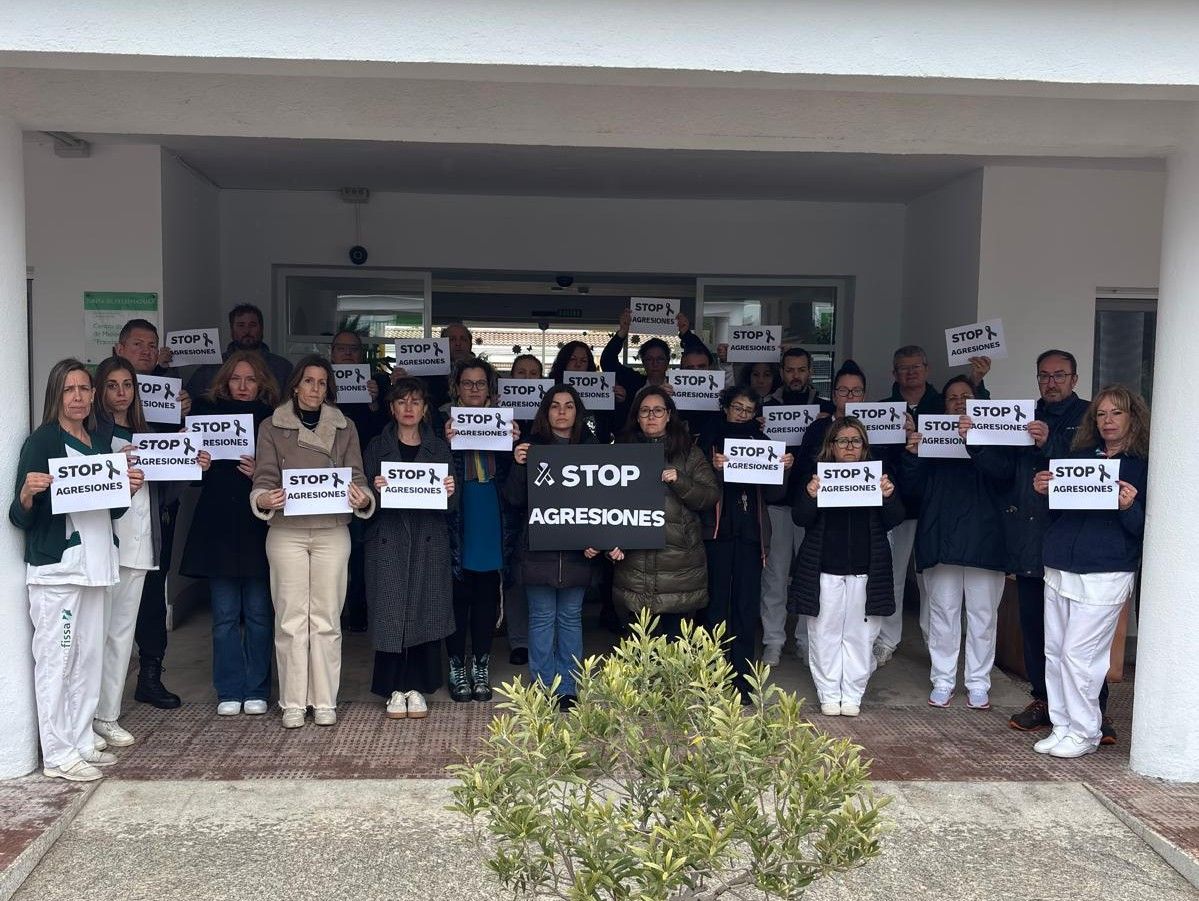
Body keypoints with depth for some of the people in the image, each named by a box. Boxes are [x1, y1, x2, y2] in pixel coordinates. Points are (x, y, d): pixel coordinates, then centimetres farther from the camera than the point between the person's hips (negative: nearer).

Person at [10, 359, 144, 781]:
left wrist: (129, 488, 1)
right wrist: (27, 493, -29)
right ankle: (58, 753, 5)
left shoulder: (100, 441, 13)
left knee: (89, 656, 11)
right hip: (55, 567, -7)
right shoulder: (42, 441, -7)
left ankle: (82, 740, 21)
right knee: (56, 658, -3)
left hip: (94, 564, 7)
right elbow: (20, 518, -9)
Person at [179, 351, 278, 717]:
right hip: (218, 525, 1)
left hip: (258, 525, -1)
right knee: (225, 614, 6)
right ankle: (229, 691, 16)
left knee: (258, 613, 5)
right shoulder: (208, 412, 6)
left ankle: (257, 691, 17)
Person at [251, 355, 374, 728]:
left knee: (326, 619, 4)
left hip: (332, 531, 1)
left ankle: (325, 701, 13)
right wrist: (263, 500, -23)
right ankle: (293, 703, 10)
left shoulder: (344, 428, 11)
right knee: (291, 619, 0)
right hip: (286, 532, -1)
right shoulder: (272, 427, 7)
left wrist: (363, 499, -17)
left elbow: (356, 476, 5)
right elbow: (264, 477, -1)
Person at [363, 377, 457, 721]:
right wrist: (375, 490, -18)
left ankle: (416, 687, 12)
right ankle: (395, 689, 9)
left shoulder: (440, 448, 10)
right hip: (388, 541, -1)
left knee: (426, 611, 0)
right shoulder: (377, 447, 7)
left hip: (429, 542, 1)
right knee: (390, 612, -2)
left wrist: (450, 492, -13)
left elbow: (451, 505, 8)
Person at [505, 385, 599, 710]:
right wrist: (519, 466, -17)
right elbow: (515, 500, -2)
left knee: (571, 618, 8)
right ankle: (543, 687, 13)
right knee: (541, 618, 4)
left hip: (577, 549, 1)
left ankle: (567, 689, 17)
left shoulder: (591, 449, 6)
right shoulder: (532, 448, 2)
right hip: (539, 547, -1)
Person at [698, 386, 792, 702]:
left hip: (750, 533, 3)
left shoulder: (761, 441, 13)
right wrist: (714, 468, -23)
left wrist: (783, 469, -7)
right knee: (717, 604, -2)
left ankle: (742, 680, 8)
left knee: (747, 606, 1)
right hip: (718, 530, -2)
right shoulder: (710, 439, 4)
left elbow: (772, 496, 9)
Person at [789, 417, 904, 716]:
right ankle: (829, 695, 14)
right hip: (824, 571, -1)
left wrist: (889, 496, -17)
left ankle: (853, 695, 16)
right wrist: (810, 495, -24)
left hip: (865, 572, 1)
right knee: (825, 634, 4)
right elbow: (800, 519, -5)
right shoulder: (818, 476, 3)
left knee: (859, 635, 5)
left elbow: (892, 521, 2)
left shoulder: (876, 476, 7)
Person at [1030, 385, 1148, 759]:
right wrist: (1043, 490, -1)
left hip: (1105, 576, -5)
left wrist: (1130, 508, -20)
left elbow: (1147, 529, -2)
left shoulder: (1144, 466, 0)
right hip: (1059, 569, 5)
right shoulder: (1080, 455, 13)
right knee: (1055, 652, 8)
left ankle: (1084, 733, 10)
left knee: (1078, 654, -5)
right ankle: (1062, 727, 20)